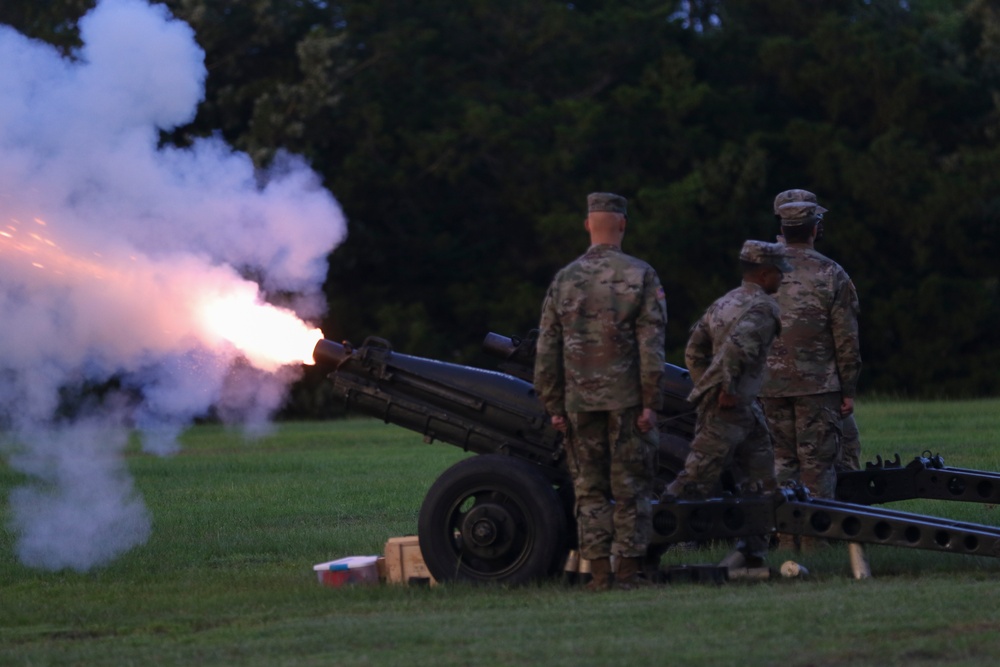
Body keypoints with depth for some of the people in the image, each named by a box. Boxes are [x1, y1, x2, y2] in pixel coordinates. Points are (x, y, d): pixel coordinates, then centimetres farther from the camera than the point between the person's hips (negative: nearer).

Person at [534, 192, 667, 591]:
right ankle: (628, 570, 2)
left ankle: (599, 572, 4)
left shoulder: (565, 280, 4)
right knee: (631, 487, 4)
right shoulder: (640, 276, -4)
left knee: (589, 488, 8)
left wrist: (554, 405, 9)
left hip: (580, 402, 2)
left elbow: (547, 351, 4)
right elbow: (651, 346, -9)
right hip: (627, 400, -2)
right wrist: (650, 403, -7)